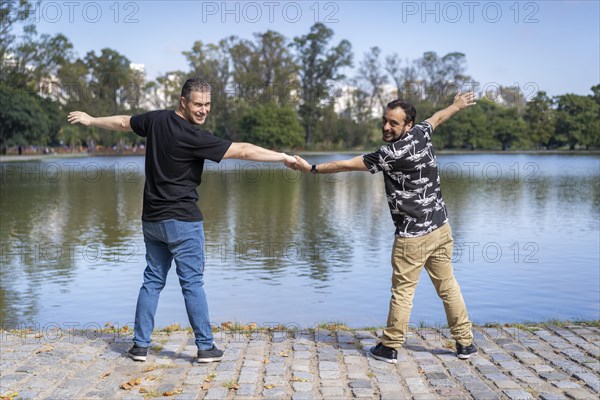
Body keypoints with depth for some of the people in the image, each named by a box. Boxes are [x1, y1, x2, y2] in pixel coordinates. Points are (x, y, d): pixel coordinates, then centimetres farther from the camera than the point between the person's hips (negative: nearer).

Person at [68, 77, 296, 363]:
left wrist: (90, 120, 39)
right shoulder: (194, 137, -17)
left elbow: (123, 123, 20)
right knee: (192, 283, 0)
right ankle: (206, 347, 7)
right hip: (182, 220, -7)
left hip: (152, 219, 7)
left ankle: (140, 345, 15)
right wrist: (283, 157, -15)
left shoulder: (157, 119, 3)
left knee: (153, 280, 13)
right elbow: (242, 151, -19)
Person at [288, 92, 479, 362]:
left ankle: (390, 348, 13)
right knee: (448, 286, 14)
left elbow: (346, 165, -12)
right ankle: (465, 343, 21)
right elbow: (437, 117, 26)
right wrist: (457, 105, 46)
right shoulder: (421, 134, 2)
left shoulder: (391, 154, -19)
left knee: (402, 292, 3)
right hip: (441, 228, 7)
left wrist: (312, 168, -3)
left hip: (412, 236, -7)